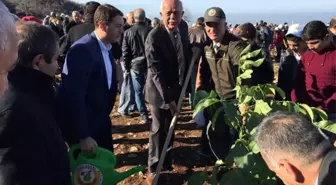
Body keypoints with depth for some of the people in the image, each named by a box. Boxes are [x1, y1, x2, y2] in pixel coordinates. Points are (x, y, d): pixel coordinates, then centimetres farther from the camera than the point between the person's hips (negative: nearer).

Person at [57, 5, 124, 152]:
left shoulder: (106, 49, 6)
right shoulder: (82, 50, -23)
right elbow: (74, 96, -26)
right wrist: (83, 136, -26)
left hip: (101, 123, 8)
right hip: (83, 127, -8)